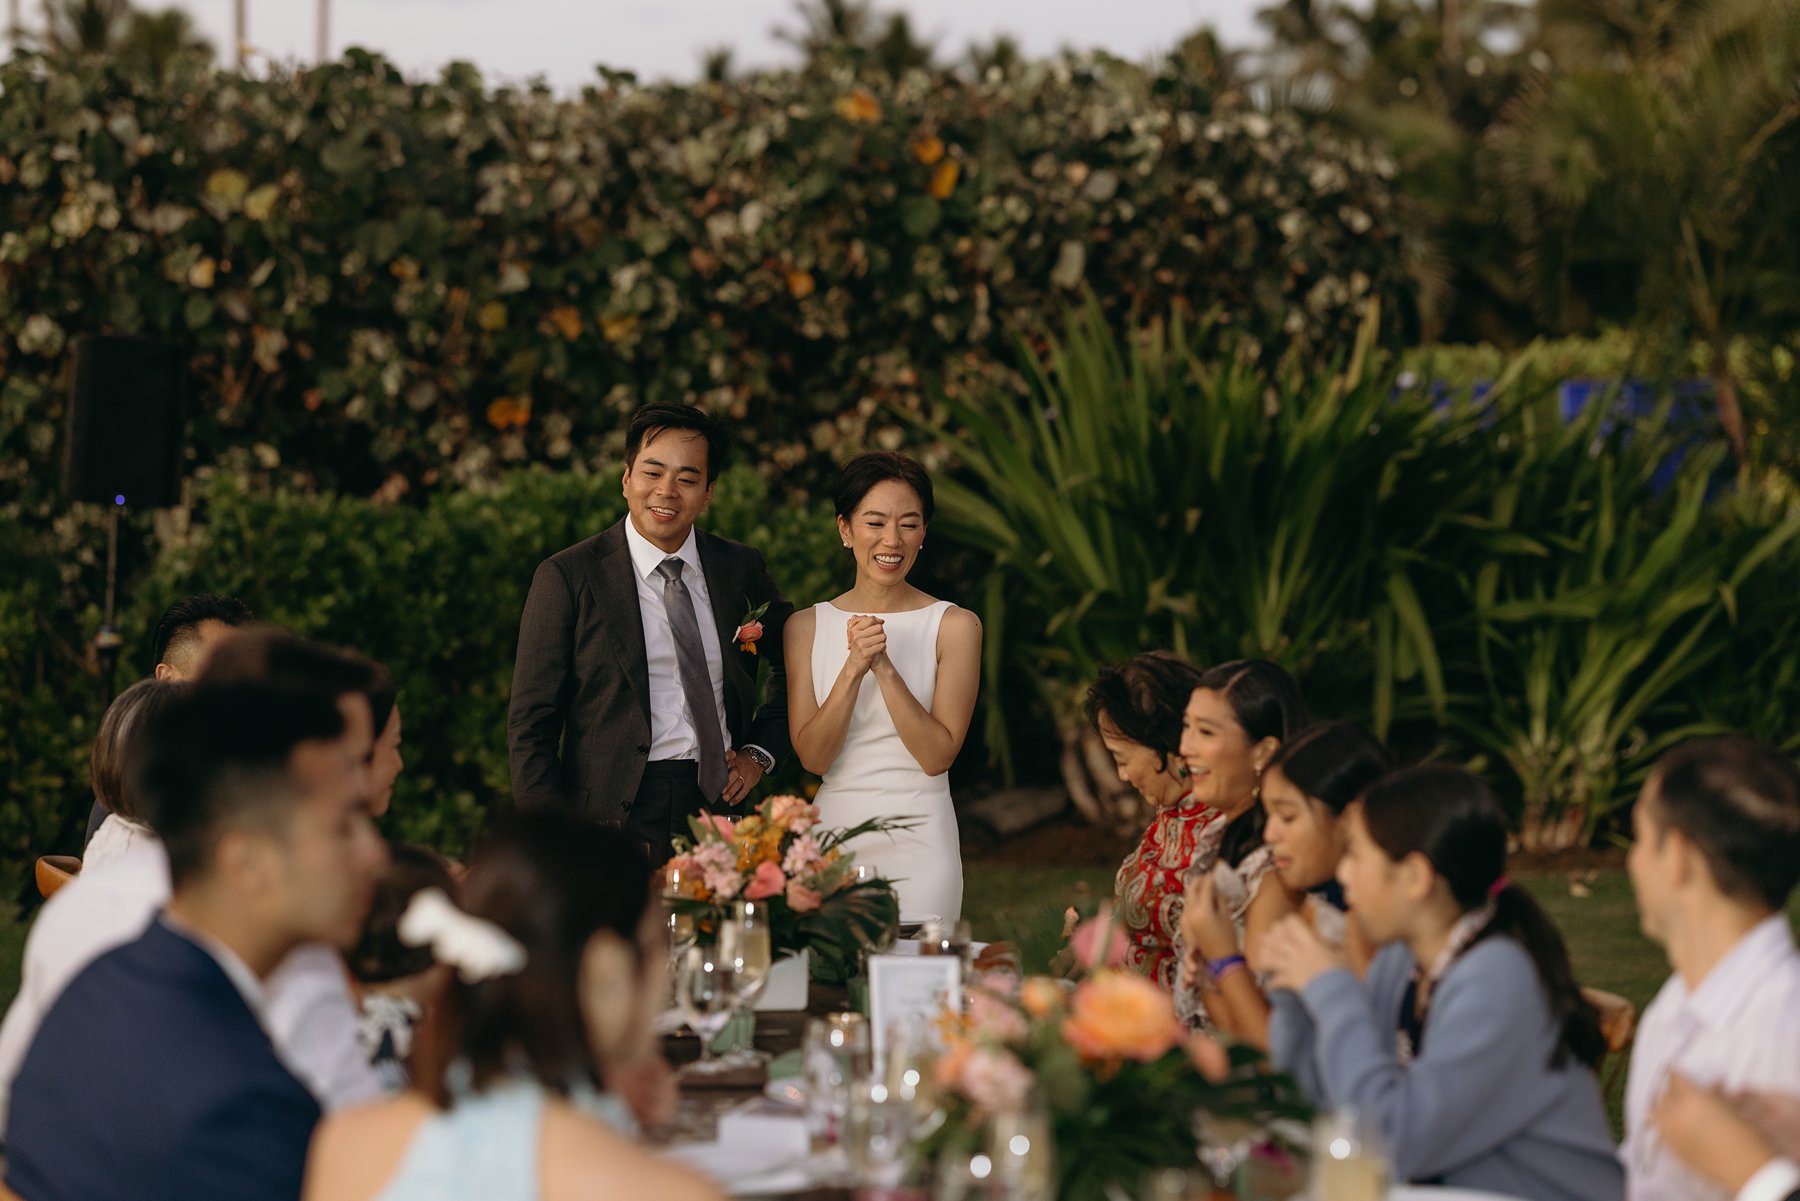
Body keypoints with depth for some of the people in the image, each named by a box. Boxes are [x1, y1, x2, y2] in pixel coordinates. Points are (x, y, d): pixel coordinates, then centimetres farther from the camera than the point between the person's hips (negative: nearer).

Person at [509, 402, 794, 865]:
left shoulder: (742, 568, 9)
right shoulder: (567, 577, -1)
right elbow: (531, 725, -2)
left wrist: (760, 752, 12)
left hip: (719, 808, 3)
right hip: (615, 818, -3)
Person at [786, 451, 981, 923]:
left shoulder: (955, 626, -2)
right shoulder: (807, 627, 5)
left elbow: (937, 755, -8)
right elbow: (812, 756, -2)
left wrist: (886, 669, -17)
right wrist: (854, 669, -14)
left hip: (919, 843, -2)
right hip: (833, 831, 2)